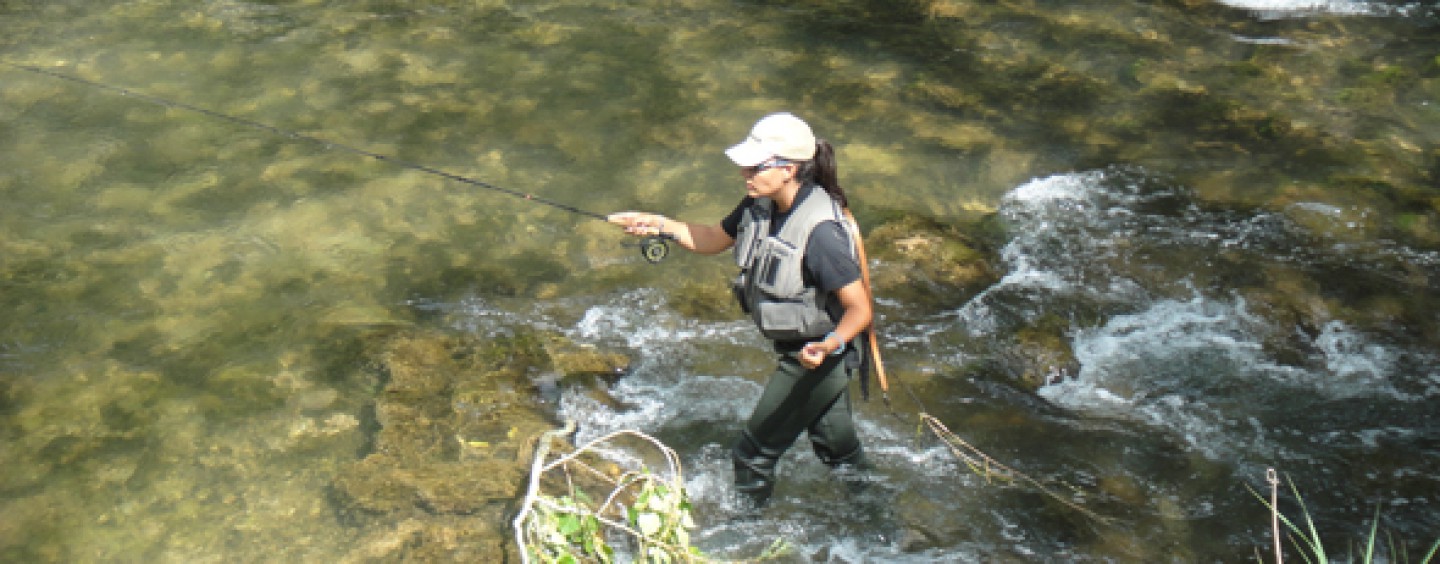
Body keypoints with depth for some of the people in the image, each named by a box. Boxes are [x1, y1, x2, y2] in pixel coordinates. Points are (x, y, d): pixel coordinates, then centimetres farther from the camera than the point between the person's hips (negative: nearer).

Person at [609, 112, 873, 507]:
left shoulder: (821, 231, -33)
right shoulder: (761, 205, -8)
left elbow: (860, 309, -28)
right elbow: (713, 240, 10)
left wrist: (831, 344, -46)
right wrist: (660, 225, -4)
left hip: (814, 359, -8)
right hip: (802, 352, 8)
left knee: (753, 453, 8)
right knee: (837, 447, 27)